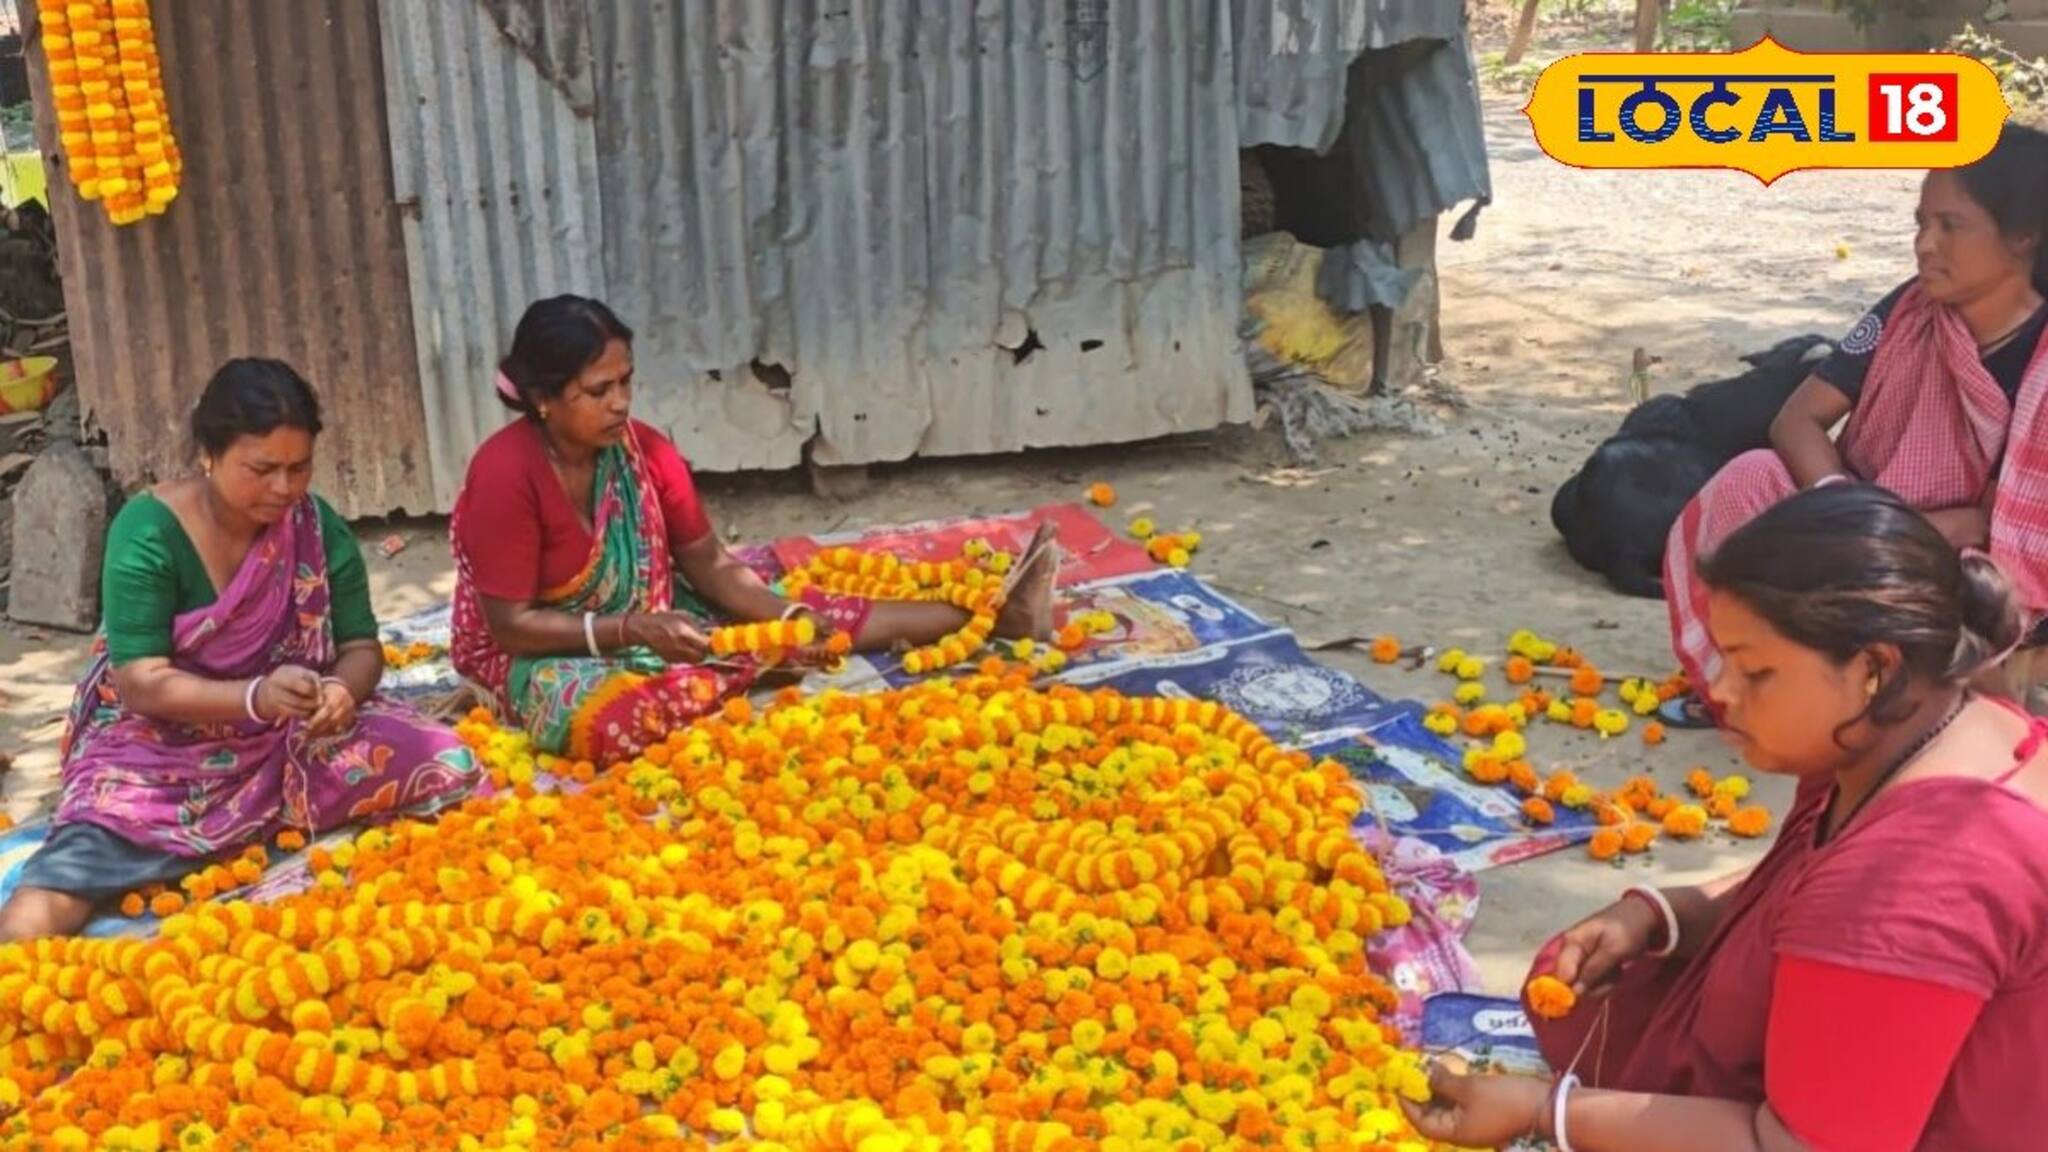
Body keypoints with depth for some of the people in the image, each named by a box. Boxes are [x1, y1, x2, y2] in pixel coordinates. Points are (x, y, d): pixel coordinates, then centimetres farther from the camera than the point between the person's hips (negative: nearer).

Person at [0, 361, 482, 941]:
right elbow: (141, 683, -20)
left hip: (292, 738, 4)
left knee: (448, 765, -21)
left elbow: (360, 645, -1)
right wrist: (256, 696, -38)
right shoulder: (148, 533, -15)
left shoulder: (317, 527, -4)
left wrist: (342, 691, -26)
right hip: (161, 742, -4)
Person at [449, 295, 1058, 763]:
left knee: (802, 617, -6)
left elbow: (711, 565, -4)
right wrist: (634, 630, -31)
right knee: (616, 721, -41)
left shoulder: (643, 451, -8)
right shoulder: (505, 476, -26)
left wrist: (790, 616, -20)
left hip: (650, 621, 6)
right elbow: (511, 625, -23)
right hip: (543, 655, -6)